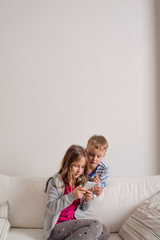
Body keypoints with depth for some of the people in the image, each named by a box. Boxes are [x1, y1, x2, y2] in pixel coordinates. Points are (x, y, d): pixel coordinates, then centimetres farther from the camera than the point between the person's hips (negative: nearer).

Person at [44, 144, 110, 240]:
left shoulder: (80, 181, 8)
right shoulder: (55, 181, -10)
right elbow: (51, 208, -17)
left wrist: (87, 200, -8)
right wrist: (72, 196, -26)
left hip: (76, 221, 7)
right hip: (57, 226, -7)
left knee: (105, 231, -14)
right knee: (96, 225, -24)